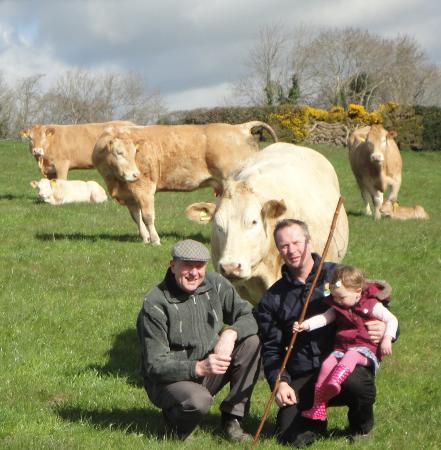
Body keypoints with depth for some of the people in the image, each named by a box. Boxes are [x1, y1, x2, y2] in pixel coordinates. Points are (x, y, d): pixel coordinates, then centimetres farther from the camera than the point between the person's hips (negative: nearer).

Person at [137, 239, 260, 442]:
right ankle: (174, 421, 1)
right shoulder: (155, 303, -18)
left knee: (251, 341, -14)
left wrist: (231, 333, -26)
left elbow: (248, 317, -2)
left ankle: (232, 419, -8)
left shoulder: (215, 284, -1)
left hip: (211, 373, 6)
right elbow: (155, 364, -21)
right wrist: (199, 367, -35)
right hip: (170, 379, -6)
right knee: (198, 400, -37)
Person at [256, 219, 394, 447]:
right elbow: (271, 349, 14)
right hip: (303, 380, 2)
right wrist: (279, 383, -5)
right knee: (291, 436, -21)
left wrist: (384, 330, -13)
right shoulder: (273, 299, 14)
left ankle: (362, 427, -2)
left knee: (356, 381, -37)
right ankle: (316, 418, 17)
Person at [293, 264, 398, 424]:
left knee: (351, 356, -37)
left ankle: (336, 381, -65)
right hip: (342, 347, 5)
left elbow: (392, 320, -4)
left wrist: (387, 339, -18)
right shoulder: (338, 307, 16)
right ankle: (318, 407, -23)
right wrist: (305, 325, -13)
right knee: (327, 364, -22)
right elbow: (324, 318, 4)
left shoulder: (371, 306, 0)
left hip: (365, 349, -5)